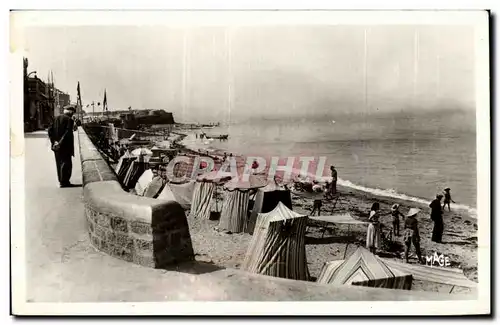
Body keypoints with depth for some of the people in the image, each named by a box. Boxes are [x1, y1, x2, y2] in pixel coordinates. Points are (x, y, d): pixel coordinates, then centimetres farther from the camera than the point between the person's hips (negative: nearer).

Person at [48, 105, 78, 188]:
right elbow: (68, 133, -20)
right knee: (66, 163, -3)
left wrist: (53, 141, 1)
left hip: (56, 145, 8)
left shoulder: (56, 118, 10)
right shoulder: (69, 119, -11)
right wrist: (61, 142, -19)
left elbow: (50, 129, 6)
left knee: (59, 163, 15)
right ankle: (64, 182, -5)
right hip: (65, 146, -8)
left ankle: (61, 181, 23)